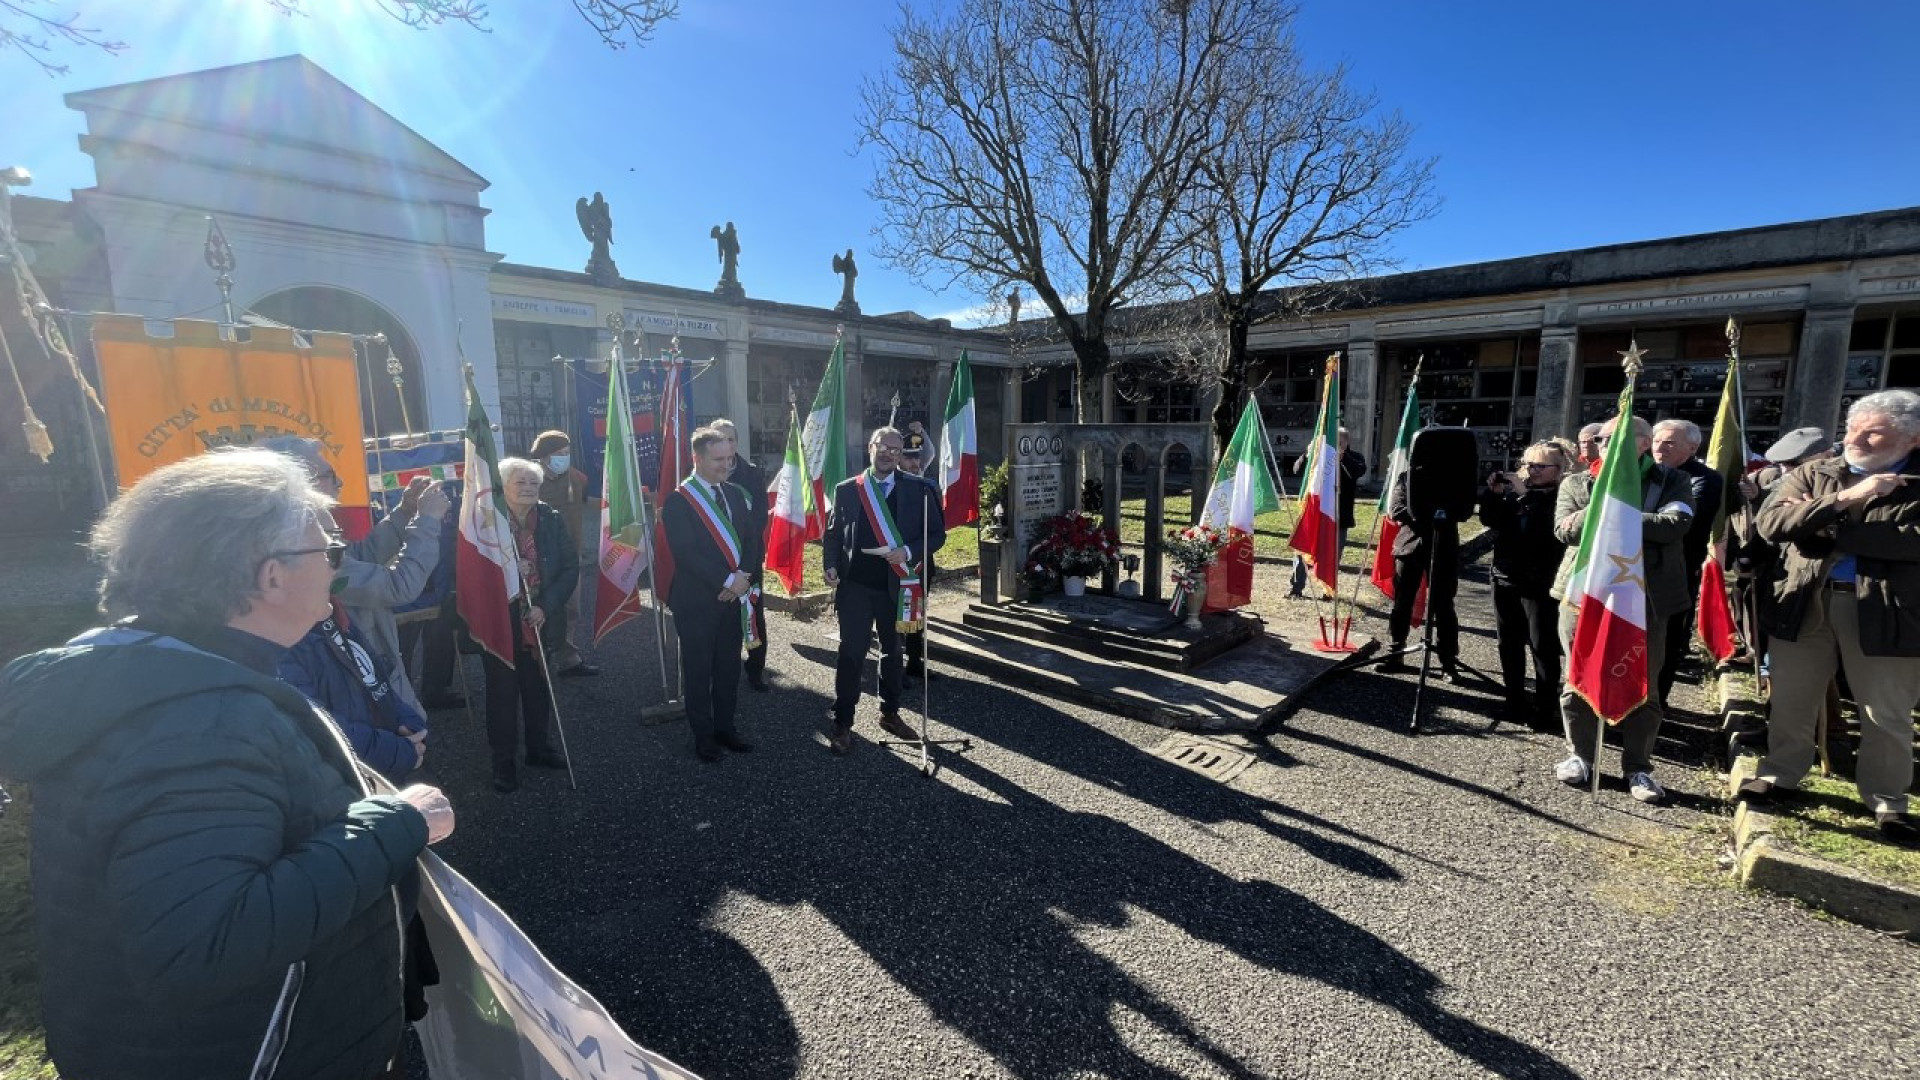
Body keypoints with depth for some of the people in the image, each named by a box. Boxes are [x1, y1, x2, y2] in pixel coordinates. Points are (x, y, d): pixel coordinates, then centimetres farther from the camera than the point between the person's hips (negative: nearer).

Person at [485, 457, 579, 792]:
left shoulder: (551, 520, -2)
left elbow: (570, 567, -2)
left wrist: (546, 606, -10)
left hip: (540, 622, 3)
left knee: (539, 688, 16)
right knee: (503, 692, 8)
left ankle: (539, 748, 34)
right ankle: (503, 760, 22)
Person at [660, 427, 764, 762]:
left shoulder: (736, 494, 9)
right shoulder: (677, 501, -10)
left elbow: (753, 540, 7)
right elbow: (686, 552, -18)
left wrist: (743, 577, -9)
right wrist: (728, 580, -18)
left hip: (734, 597, 5)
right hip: (697, 601, -5)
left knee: (729, 667, 15)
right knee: (698, 671, 8)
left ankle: (725, 727, 30)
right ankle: (703, 735, 22)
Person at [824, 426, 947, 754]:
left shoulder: (918, 490, 0)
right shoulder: (846, 489, 3)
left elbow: (937, 533, -1)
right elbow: (832, 532, 7)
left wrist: (908, 551, -17)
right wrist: (830, 566, -9)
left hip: (895, 585, 1)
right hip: (855, 584, -1)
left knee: (892, 650, 16)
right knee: (851, 652, -2)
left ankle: (890, 712, 33)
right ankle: (843, 724, 8)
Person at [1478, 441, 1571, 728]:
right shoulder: (1513, 490, 8)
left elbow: (1547, 526, -23)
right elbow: (1489, 520, 5)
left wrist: (1526, 493, -21)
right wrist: (1494, 493, -8)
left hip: (1540, 582, -6)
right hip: (1505, 577, 6)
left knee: (1543, 646, -1)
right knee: (1509, 643, 11)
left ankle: (1545, 708, 7)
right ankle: (1515, 702, 22)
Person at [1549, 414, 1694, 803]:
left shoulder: (1672, 482, 6)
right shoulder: (1576, 483, 8)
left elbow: (1674, 525, -12)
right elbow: (1564, 528, -7)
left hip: (1644, 597, -1)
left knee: (1642, 687, 6)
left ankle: (1638, 767, 20)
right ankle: (1579, 756, 22)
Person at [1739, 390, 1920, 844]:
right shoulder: (1813, 474, 4)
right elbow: (1770, 521, -10)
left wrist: (1826, 529, -15)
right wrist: (1844, 499, -20)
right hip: (1805, 604, 2)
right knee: (1790, 702, 14)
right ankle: (1781, 771, 30)